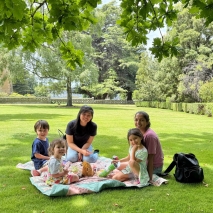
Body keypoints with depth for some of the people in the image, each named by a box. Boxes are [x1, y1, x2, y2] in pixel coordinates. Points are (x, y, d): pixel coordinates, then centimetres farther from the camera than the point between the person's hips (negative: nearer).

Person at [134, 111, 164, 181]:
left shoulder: (149, 135, -25)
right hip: (145, 164, 9)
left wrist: (150, 178, -25)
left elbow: (150, 158, -25)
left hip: (154, 167, -9)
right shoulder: (140, 132, 1)